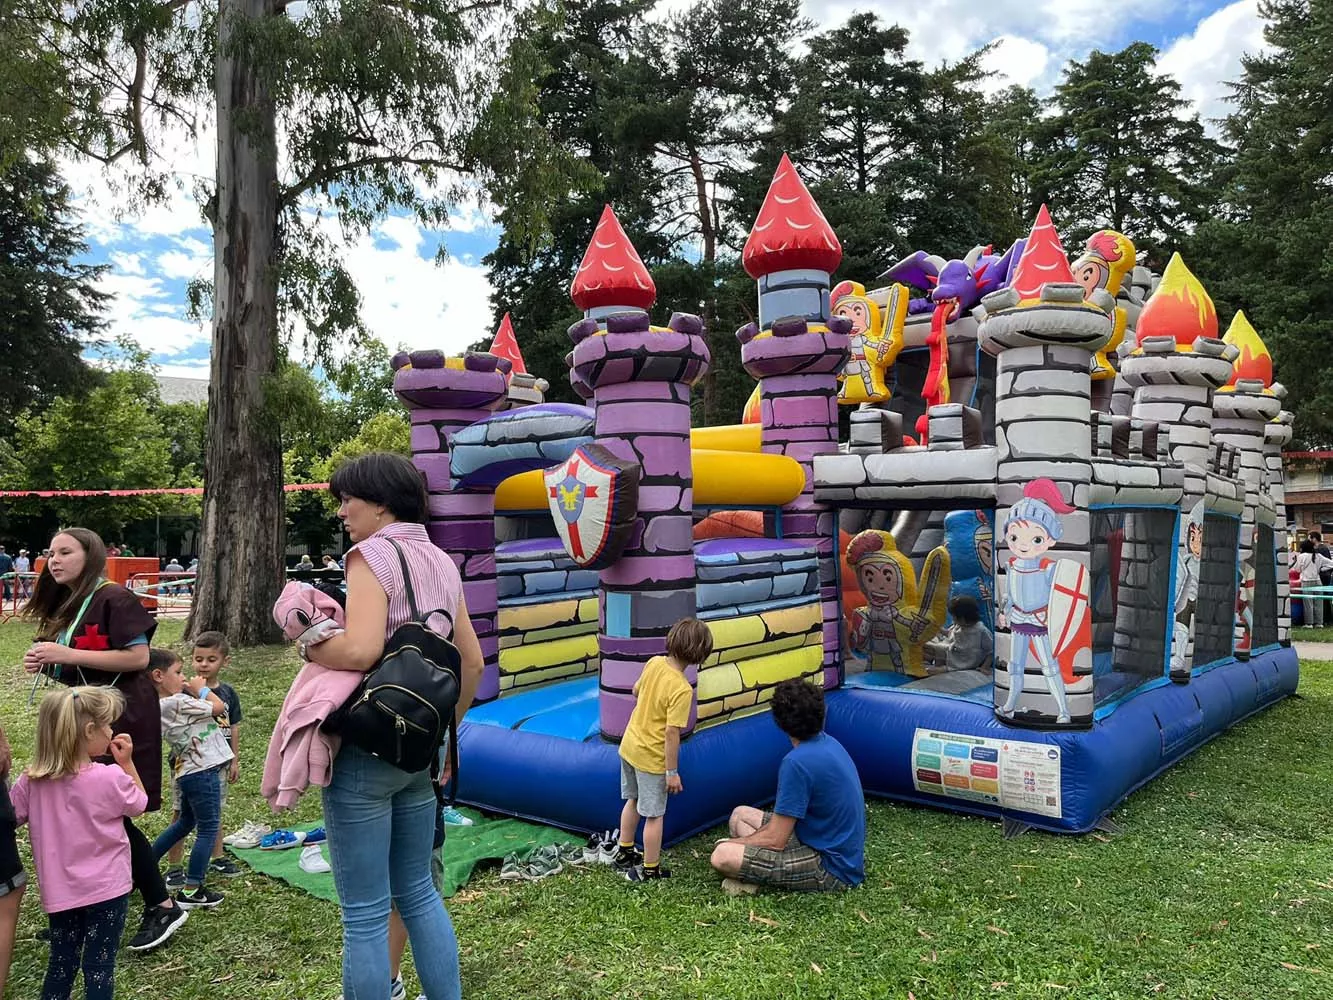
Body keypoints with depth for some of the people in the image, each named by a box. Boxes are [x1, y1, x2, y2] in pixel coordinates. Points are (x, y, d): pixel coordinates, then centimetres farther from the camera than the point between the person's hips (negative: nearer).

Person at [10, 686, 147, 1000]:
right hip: (106, 888, -4)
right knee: (99, 965, 7)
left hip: (59, 890, 4)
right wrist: (127, 762, 1)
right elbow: (139, 804, -1)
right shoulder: (111, 777, -20)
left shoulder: (31, 781, -7)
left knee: (62, 962, 20)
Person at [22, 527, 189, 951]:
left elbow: (138, 658, -21)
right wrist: (46, 664, 2)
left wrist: (67, 654, -21)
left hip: (120, 720, -9)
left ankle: (163, 907, 6)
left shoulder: (114, 598, -13)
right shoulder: (64, 606, 15)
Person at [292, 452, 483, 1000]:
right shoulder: (441, 561, 11)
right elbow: (472, 661, 13)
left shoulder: (373, 554, -11)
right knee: (417, 890, 21)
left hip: (366, 747, -8)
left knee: (364, 913, 4)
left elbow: (361, 649, -25)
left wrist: (311, 649, -6)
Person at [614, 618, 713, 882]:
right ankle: (650, 869, 24)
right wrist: (672, 772, -16)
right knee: (654, 815, 10)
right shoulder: (682, 690, -29)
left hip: (629, 744, 8)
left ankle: (625, 853, 42)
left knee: (633, 801, 26)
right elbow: (671, 734, -26)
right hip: (651, 758, -7)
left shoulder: (654, 663, -9)